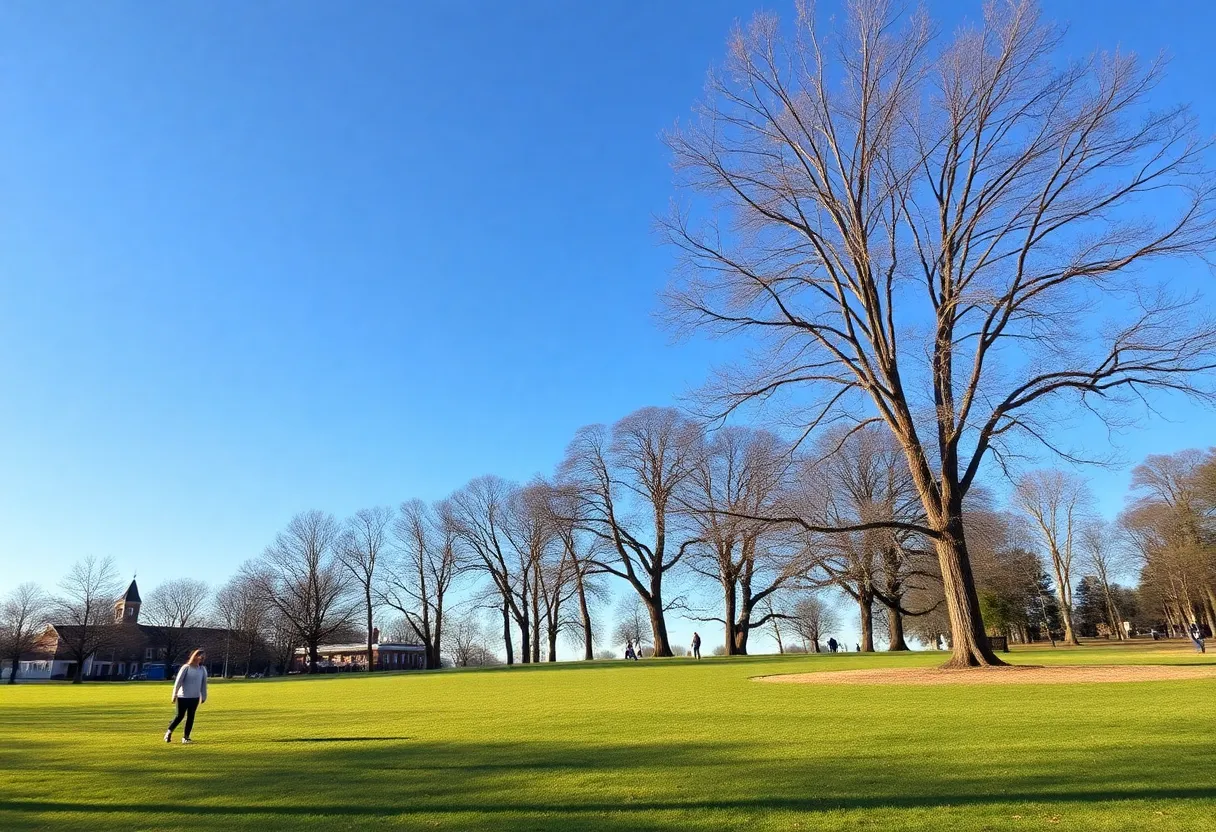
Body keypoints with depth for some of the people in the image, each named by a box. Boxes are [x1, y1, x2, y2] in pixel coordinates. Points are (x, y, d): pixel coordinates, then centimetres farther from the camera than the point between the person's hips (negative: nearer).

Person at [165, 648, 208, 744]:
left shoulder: (202, 669, 4)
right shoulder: (186, 667, -9)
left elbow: (204, 683, 10)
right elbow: (178, 681, -7)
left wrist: (203, 696, 11)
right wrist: (174, 695, -7)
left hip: (195, 697, 4)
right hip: (183, 697, -4)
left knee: (191, 717, 4)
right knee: (180, 716, 2)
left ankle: (185, 737, 12)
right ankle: (169, 732, 24)